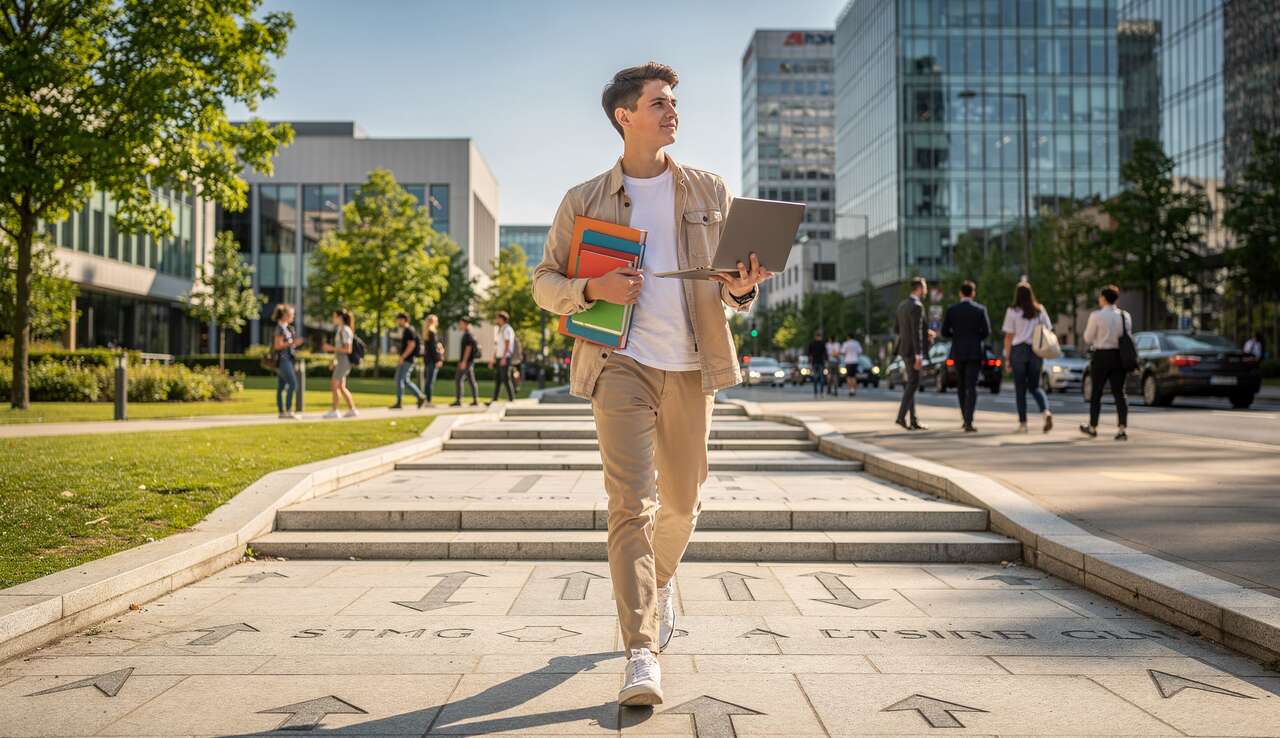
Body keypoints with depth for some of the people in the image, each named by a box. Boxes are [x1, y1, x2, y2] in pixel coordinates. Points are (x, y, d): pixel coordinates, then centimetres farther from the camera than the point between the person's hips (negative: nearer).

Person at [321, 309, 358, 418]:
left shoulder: (346, 330, -15)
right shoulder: (340, 329, 14)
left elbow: (347, 349, -20)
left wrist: (332, 348, -17)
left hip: (344, 362, -10)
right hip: (339, 361, 10)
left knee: (334, 385, -7)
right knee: (341, 387, 9)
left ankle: (333, 411, -3)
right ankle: (352, 410, 11)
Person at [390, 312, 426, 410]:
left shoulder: (409, 331, -13)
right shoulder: (405, 331, 18)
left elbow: (411, 345, -22)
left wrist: (402, 357, -23)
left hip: (408, 360, -10)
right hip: (404, 360, 10)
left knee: (406, 380, -10)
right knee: (398, 379, 8)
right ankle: (399, 403, 9)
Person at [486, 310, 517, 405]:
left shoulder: (507, 329, -10)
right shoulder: (499, 330, 20)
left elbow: (507, 344, -19)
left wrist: (504, 358, -27)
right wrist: (493, 359, 21)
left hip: (505, 358, -10)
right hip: (499, 358, 10)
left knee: (506, 379, -9)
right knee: (497, 379, 8)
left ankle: (511, 399, -4)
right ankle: (494, 400, 9)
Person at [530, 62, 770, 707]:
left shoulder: (710, 192, 12)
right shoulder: (584, 200, 7)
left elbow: (734, 286, 14)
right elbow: (544, 284, 8)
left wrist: (740, 288, -11)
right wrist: (592, 289, -13)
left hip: (690, 365, 3)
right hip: (620, 362, -2)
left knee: (680, 500, 14)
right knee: (630, 503, -13)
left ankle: (660, 581, 45)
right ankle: (641, 655, -11)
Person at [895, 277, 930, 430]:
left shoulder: (902, 304, 12)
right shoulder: (917, 306, -17)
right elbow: (917, 333, -22)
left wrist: (924, 332, 20)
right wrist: (918, 355, -22)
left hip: (904, 349, 9)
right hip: (912, 350, -9)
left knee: (910, 384, 10)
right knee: (912, 384, -4)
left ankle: (913, 420, 13)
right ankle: (901, 416, -8)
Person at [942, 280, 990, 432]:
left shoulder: (951, 310, 0)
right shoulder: (981, 309, -3)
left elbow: (945, 333, 0)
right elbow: (987, 331, -5)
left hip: (958, 352, 2)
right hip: (975, 352, -2)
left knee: (961, 386, 18)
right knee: (971, 387, -4)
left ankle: (966, 418, 25)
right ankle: (968, 423, -14)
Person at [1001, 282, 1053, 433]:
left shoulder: (1012, 311, -4)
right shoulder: (1040, 310, 5)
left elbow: (1009, 337, -4)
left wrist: (1007, 357, 1)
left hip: (1018, 350, -3)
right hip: (1036, 351, 3)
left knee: (1020, 388, 6)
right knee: (1034, 386, 14)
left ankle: (1023, 423, 7)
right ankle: (1046, 412, -12)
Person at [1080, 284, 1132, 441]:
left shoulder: (1096, 315, -11)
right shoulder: (1125, 316, 3)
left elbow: (1088, 338, -5)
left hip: (1101, 356, -4)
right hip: (1120, 356, 4)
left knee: (1096, 393, 10)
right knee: (1119, 393, 5)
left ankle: (1092, 428, 23)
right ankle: (1121, 429, -5)